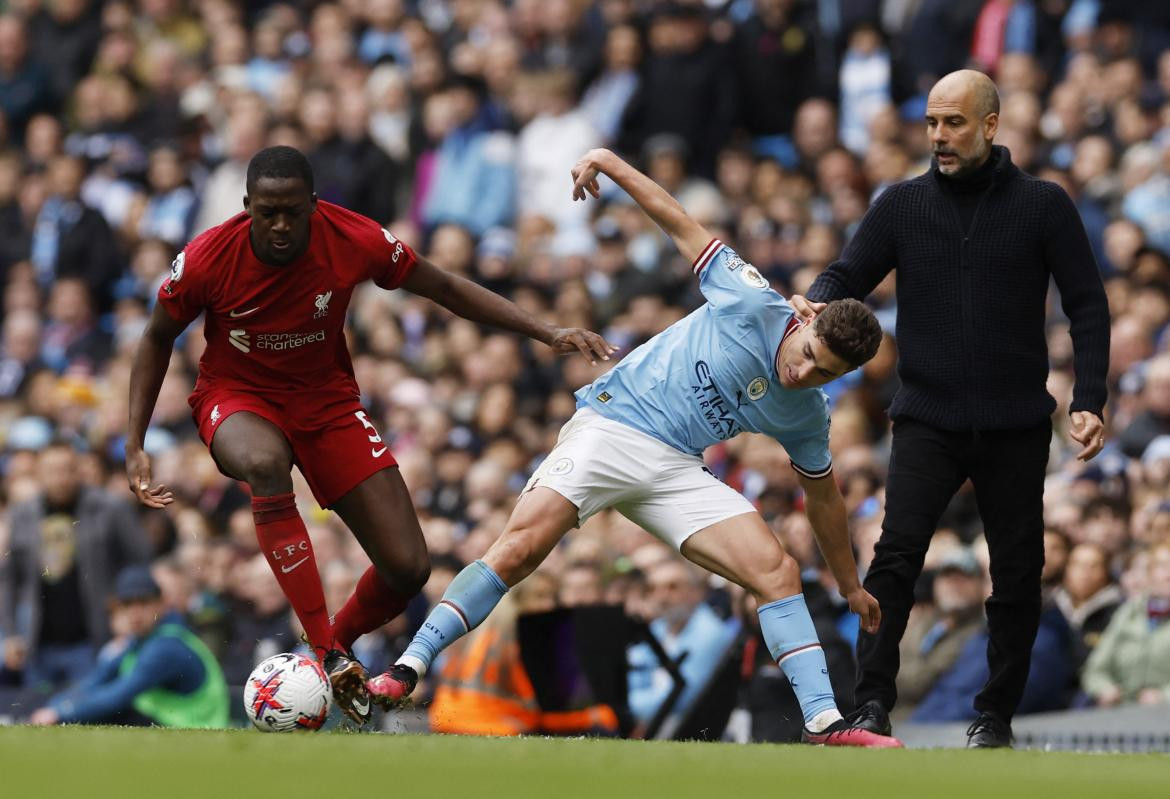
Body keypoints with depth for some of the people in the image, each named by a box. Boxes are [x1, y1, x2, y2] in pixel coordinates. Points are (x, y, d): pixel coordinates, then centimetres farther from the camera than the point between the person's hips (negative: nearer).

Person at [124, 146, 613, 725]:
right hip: (237, 396, -2)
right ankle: (325, 652, -40)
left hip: (326, 398, 2)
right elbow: (158, 339, -2)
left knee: (407, 569, -9)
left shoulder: (355, 241, -19)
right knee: (264, 465, -42)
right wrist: (134, 447, -7)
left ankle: (335, 646, 25)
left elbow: (444, 288, -4)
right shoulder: (207, 259, -21)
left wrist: (547, 334, -10)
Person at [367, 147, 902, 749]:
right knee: (520, 547, -23)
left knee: (777, 571, -13)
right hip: (609, 426, -4)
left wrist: (851, 585, 28)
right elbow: (683, 227, 1)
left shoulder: (806, 416, 7)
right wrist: (611, 164, -1)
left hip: (677, 472, 4)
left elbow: (822, 495, 22)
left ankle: (823, 722, -12)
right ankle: (407, 669, -21)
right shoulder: (753, 304, -6)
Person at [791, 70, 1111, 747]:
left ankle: (997, 715, 13)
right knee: (896, 556, -15)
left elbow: (1088, 305, 2)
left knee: (1017, 573, 3)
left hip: (1016, 424, 0)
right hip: (927, 418, 0)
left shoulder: (1043, 205, 1)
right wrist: (816, 304, -18)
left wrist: (1089, 401, -6)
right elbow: (848, 275, 7)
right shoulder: (903, 205, 6)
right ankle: (873, 704, -14)